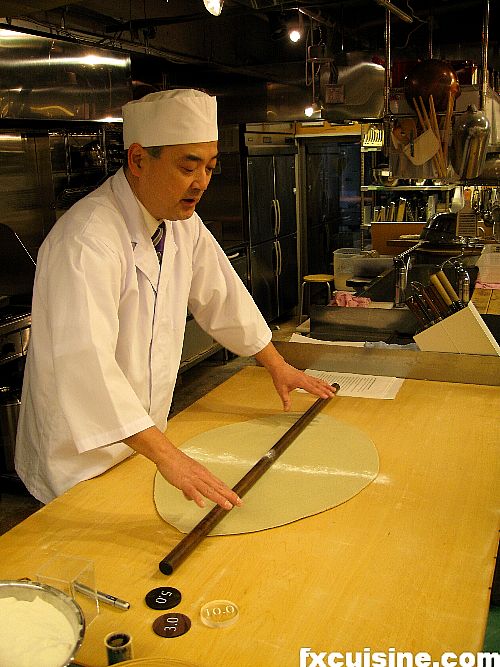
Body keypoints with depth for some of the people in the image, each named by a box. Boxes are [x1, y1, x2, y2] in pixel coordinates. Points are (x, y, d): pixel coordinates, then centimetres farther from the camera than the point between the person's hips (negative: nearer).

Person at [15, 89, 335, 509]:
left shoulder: (183, 223, 0)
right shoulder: (86, 241, -29)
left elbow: (220, 295, 11)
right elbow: (85, 362, -39)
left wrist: (277, 365, 15)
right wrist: (169, 457, -44)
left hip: (144, 440, 8)